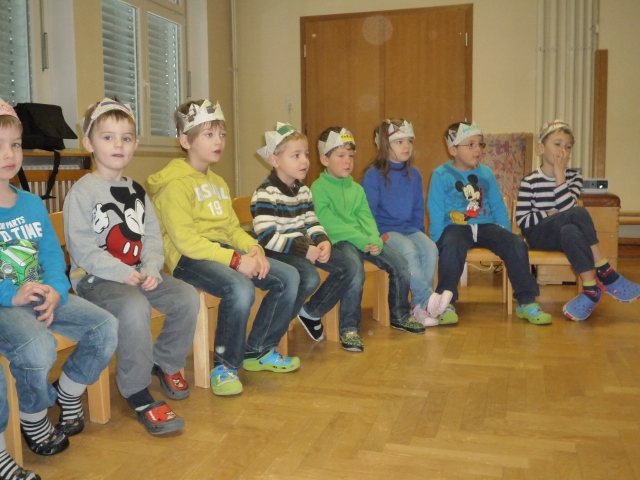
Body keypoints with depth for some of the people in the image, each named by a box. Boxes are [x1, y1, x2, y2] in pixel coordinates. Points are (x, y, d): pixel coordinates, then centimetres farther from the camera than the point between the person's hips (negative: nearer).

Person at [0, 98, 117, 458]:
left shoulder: (32, 204, 11)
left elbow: (52, 253, 6)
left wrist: (55, 291, -12)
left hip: (41, 296, 6)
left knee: (105, 327, -7)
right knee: (37, 347, -33)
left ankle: (67, 394, 17)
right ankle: (33, 419, -1)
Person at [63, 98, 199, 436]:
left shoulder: (136, 191, 14)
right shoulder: (82, 192, -7)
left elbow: (152, 237, 8)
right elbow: (81, 247, -15)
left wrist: (151, 269, -11)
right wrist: (122, 273, -20)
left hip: (138, 274, 7)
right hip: (95, 279, -6)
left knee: (187, 298, -11)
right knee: (134, 307, -34)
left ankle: (165, 362, 13)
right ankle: (138, 395, -19)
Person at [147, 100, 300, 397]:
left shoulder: (218, 183, 21)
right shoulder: (175, 184, -7)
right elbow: (185, 239, -18)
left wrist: (253, 248, -5)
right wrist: (235, 260, -23)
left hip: (224, 251, 9)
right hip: (189, 258, -8)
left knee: (288, 277, -6)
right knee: (240, 288, -35)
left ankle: (258, 351, 10)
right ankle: (225, 365, -12)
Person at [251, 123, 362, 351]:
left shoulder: (303, 190, 12)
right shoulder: (265, 194, -15)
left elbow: (312, 223, 14)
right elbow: (266, 237, -22)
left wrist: (323, 242, -9)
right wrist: (304, 249, -25)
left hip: (305, 247, 9)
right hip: (278, 252, -8)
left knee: (349, 267, -3)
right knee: (310, 278, -33)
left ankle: (311, 312, 11)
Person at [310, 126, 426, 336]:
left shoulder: (356, 188, 16)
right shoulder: (318, 188, -5)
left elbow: (366, 217, 6)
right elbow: (330, 224, -15)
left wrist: (374, 240, -14)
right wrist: (361, 241, -21)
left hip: (365, 241, 7)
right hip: (338, 241, -7)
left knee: (401, 266, -6)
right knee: (355, 273, -33)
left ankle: (399, 316, 15)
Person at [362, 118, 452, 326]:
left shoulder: (414, 174, 12)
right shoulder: (373, 175, -5)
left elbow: (418, 210, 17)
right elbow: (368, 212, -6)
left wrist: (420, 234, 8)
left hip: (409, 229, 5)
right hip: (384, 230, -5)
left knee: (430, 248, -24)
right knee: (408, 250, -33)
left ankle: (420, 306, -21)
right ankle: (428, 298, -30)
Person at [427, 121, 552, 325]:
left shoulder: (486, 174, 13)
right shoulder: (441, 176, -1)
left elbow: (498, 209, 17)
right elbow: (436, 214, -4)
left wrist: (505, 237, 8)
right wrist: (438, 242, -13)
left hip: (486, 226, 4)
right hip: (454, 227, -4)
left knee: (517, 245, -19)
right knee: (452, 248, -38)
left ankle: (526, 302, -7)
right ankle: (446, 303, -23)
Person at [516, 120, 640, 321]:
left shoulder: (574, 176, 4)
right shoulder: (530, 181, -6)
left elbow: (566, 207, -14)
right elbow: (521, 220, -8)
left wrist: (559, 173, -16)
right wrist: (550, 215, -16)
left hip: (565, 235, 3)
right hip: (537, 235, -3)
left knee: (569, 231, -36)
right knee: (579, 213, -30)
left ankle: (591, 289, -33)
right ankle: (605, 273, -26)